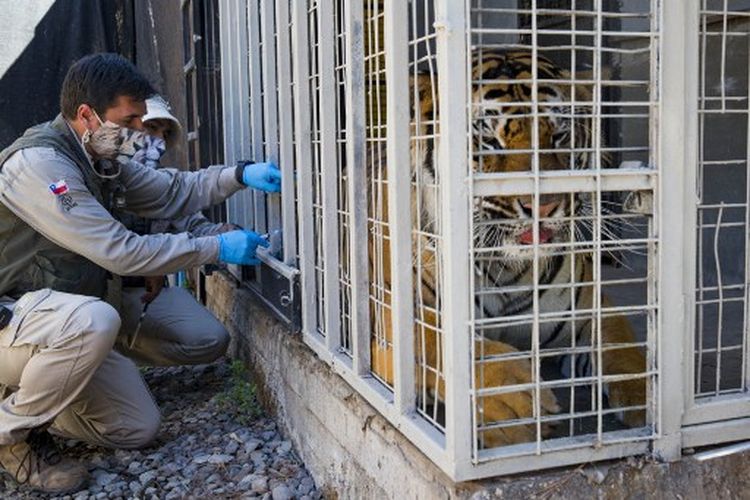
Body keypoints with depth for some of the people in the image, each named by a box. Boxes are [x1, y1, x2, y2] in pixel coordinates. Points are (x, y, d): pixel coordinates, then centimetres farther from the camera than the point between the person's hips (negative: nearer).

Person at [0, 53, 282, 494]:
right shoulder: (38, 162, -24)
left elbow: (172, 192, 11)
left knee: (139, 428, 4)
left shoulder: (101, 160, 5)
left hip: (67, 328, 8)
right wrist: (216, 248, -23)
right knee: (94, 319, -39)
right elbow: (118, 251, -27)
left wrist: (239, 175, -6)